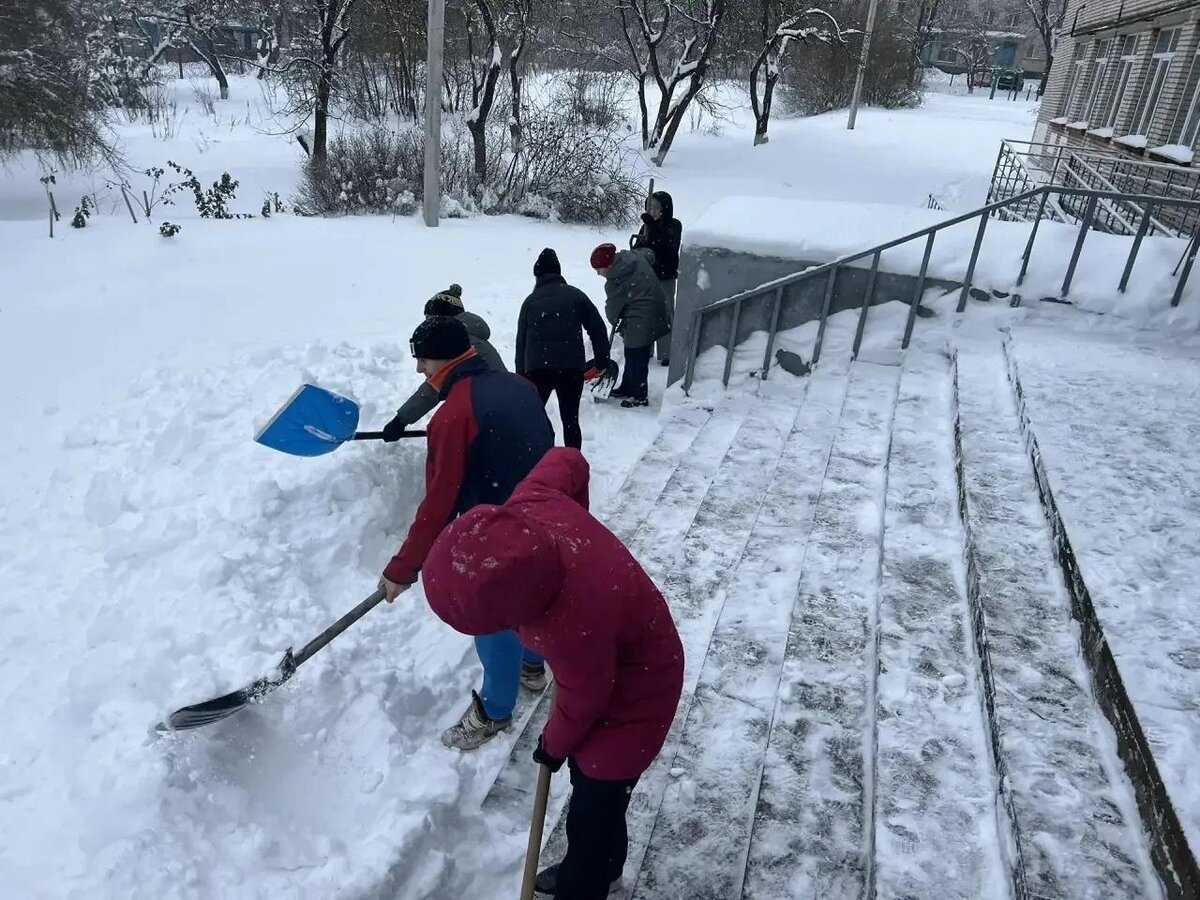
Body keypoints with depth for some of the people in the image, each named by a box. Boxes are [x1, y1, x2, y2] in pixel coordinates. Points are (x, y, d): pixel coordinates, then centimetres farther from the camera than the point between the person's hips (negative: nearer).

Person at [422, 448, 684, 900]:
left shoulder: (574, 628, -45)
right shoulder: (528, 508, -28)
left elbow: (582, 702, -24)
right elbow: (568, 460, -6)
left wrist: (554, 746, -1)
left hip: (633, 690, -8)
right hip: (602, 665, 8)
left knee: (593, 807, 8)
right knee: (588, 777, 26)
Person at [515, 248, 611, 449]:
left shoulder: (530, 301, 12)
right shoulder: (575, 296, 7)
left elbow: (521, 341, 14)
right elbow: (598, 329, 3)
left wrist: (521, 376, 21)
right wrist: (602, 361, 11)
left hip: (537, 368, 1)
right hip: (572, 368, -1)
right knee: (570, 420, 8)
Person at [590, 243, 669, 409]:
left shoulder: (615, 283, -21)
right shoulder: (635, 257, 1)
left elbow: (612, 308, -5)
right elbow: (650, 254, 23)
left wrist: (615, 321, 16)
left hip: (641, 323, -10)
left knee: (636, 358, 2)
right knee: (631, 355, 21)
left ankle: (640, 396, 12)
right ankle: (627, 388, 34)